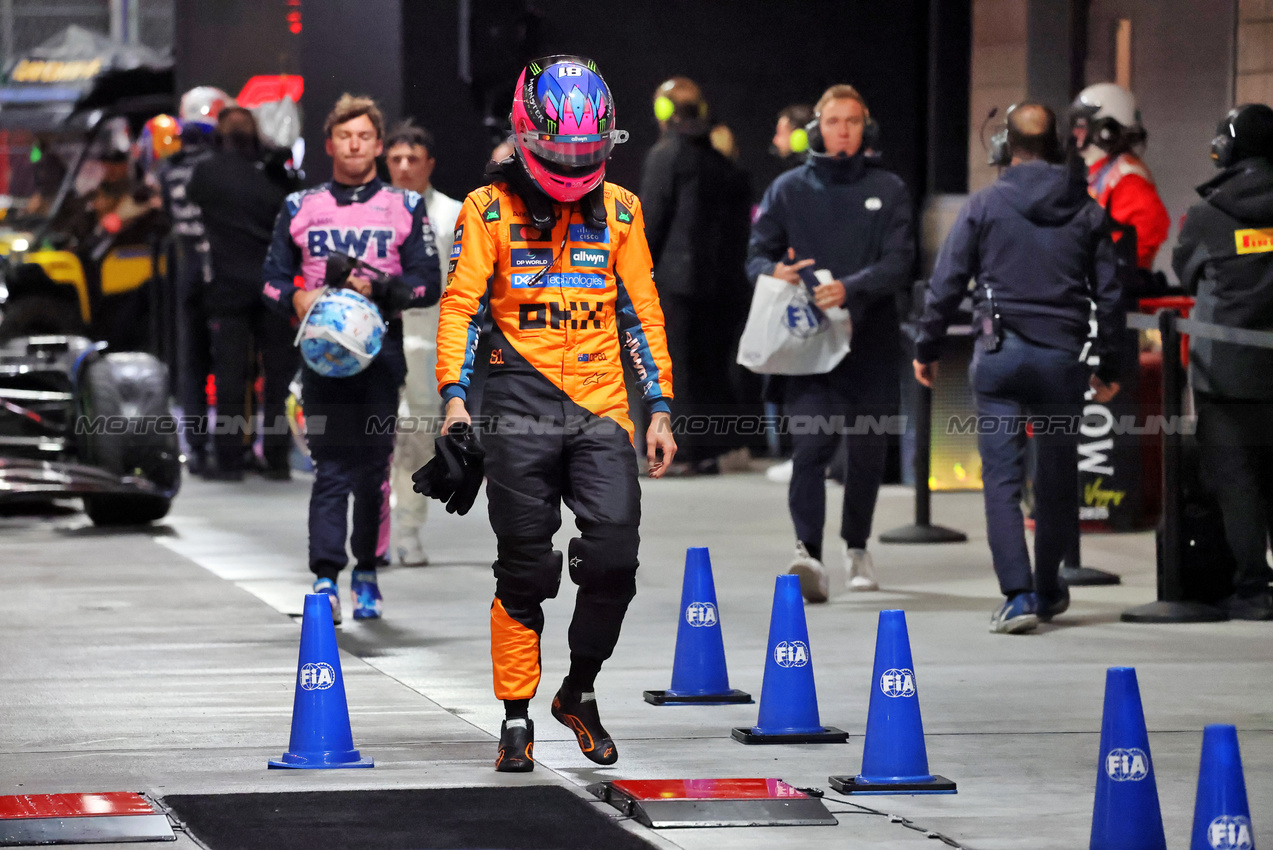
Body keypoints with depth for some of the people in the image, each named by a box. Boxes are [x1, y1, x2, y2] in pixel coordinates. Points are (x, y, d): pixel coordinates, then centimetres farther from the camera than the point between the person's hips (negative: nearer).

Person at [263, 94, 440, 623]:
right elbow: (273, 281, 13)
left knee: (373, 469, 3)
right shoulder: (299, 208, 12)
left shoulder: (405, 209, 9)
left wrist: (379, 288, -13)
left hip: (381, 354, 0)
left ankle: (367, 573, 16)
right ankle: (325, 578, -15)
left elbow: (428, 285, 4)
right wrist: (297, 299, -9)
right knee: (330, 467, -9)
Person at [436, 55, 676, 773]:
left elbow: (642, 313, 14)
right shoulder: (490, 208, 1)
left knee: (614, 553, -10)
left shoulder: (619, 209, 9)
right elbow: (462, 304, -1)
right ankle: (517, 716, 12)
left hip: (602, 403, 2)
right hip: (523, 401, -2)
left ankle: (580, 693, 12)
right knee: (525, 567, -1)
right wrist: (455, 395, -14)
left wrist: (660, 408, 9)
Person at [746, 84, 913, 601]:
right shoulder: (789, 189, 10)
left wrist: (849, 288, -23)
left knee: (867, 451, 9)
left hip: (869, 340, 1)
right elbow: (757, 253, 7)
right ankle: (809, 553, -28)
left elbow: (899, 264, -5)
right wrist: (774, 273, -17)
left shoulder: (888, 190, 7)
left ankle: (856, 546, 31)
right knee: (810, 443, -18)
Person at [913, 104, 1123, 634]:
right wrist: (1108, 366, 16)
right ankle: (1048, 590, 27)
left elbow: (946, 283, -2)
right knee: (1057, 478, 14)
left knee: (1002, 478, -2)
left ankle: (1018, 595, -13)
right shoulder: (1087, 211, 6)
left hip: (1000, 353, -2)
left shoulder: (985, 205, -1)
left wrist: (927, 349, 8)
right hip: (1063, 357, 2)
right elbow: (1108, 293, 8)